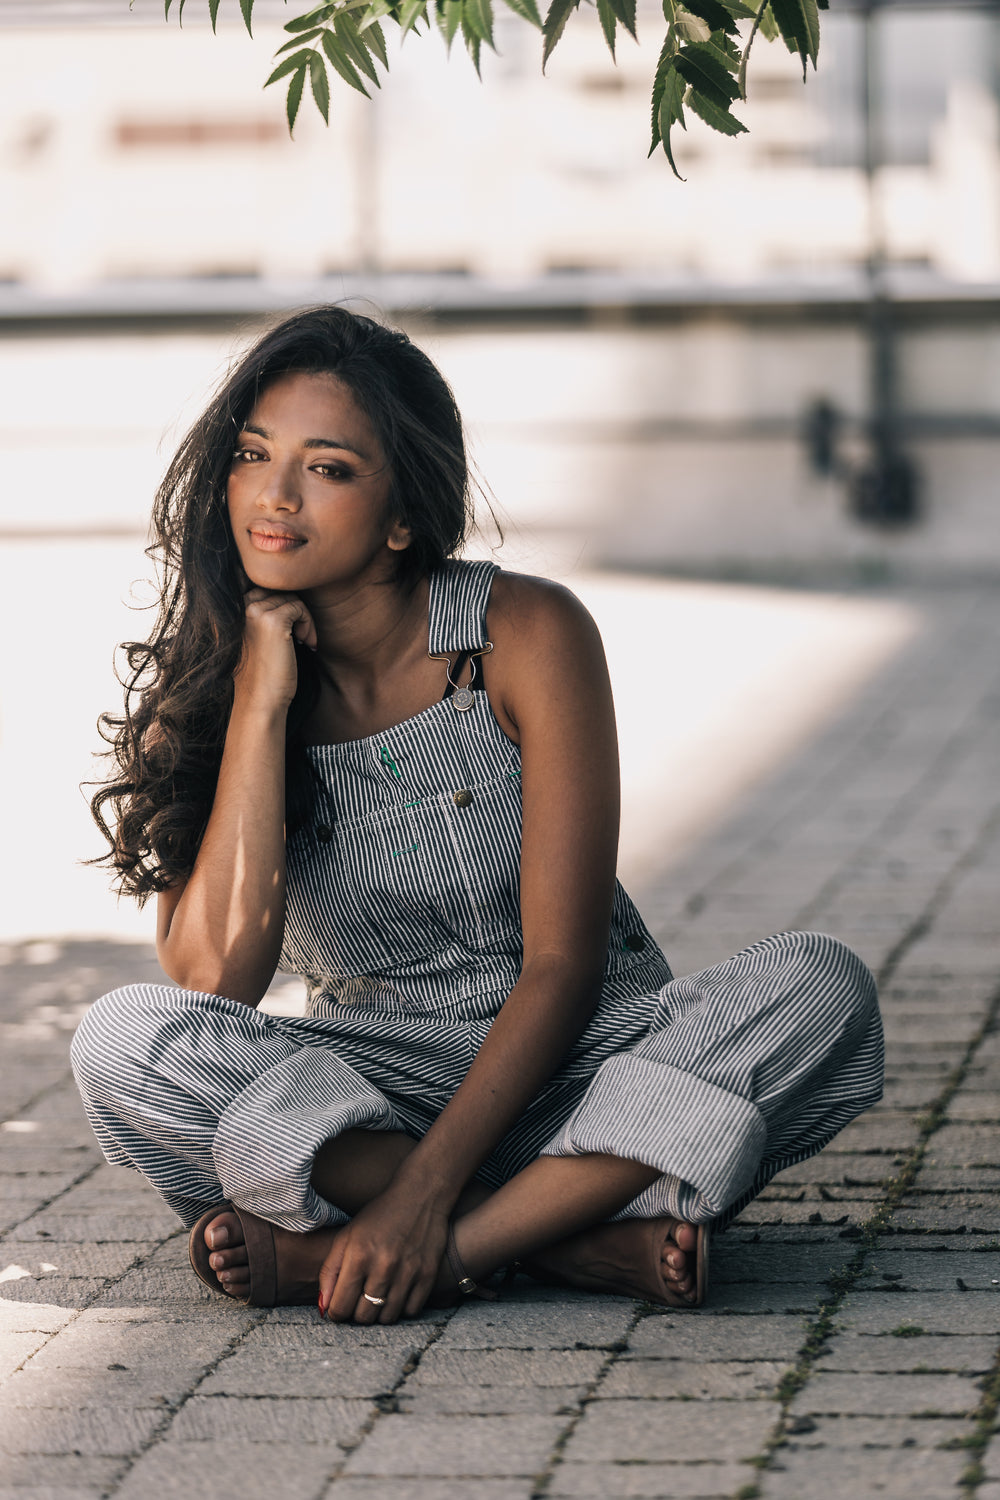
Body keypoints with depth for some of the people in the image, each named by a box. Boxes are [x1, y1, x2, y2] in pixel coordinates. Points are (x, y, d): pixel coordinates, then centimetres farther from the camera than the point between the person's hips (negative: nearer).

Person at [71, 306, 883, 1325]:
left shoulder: (528, 635, -10)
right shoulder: (197, 686, -3)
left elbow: (563, 965, -14)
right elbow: (215, 984, -17)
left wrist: (424, 1192, -26)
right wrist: (259, 699, -19)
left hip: (580, 1067, 0)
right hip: (372, 1100, 1)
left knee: (818, 988, -30)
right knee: (123, 1041, -27)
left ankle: (323, 1254, -31)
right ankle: (572, 1235, -23)